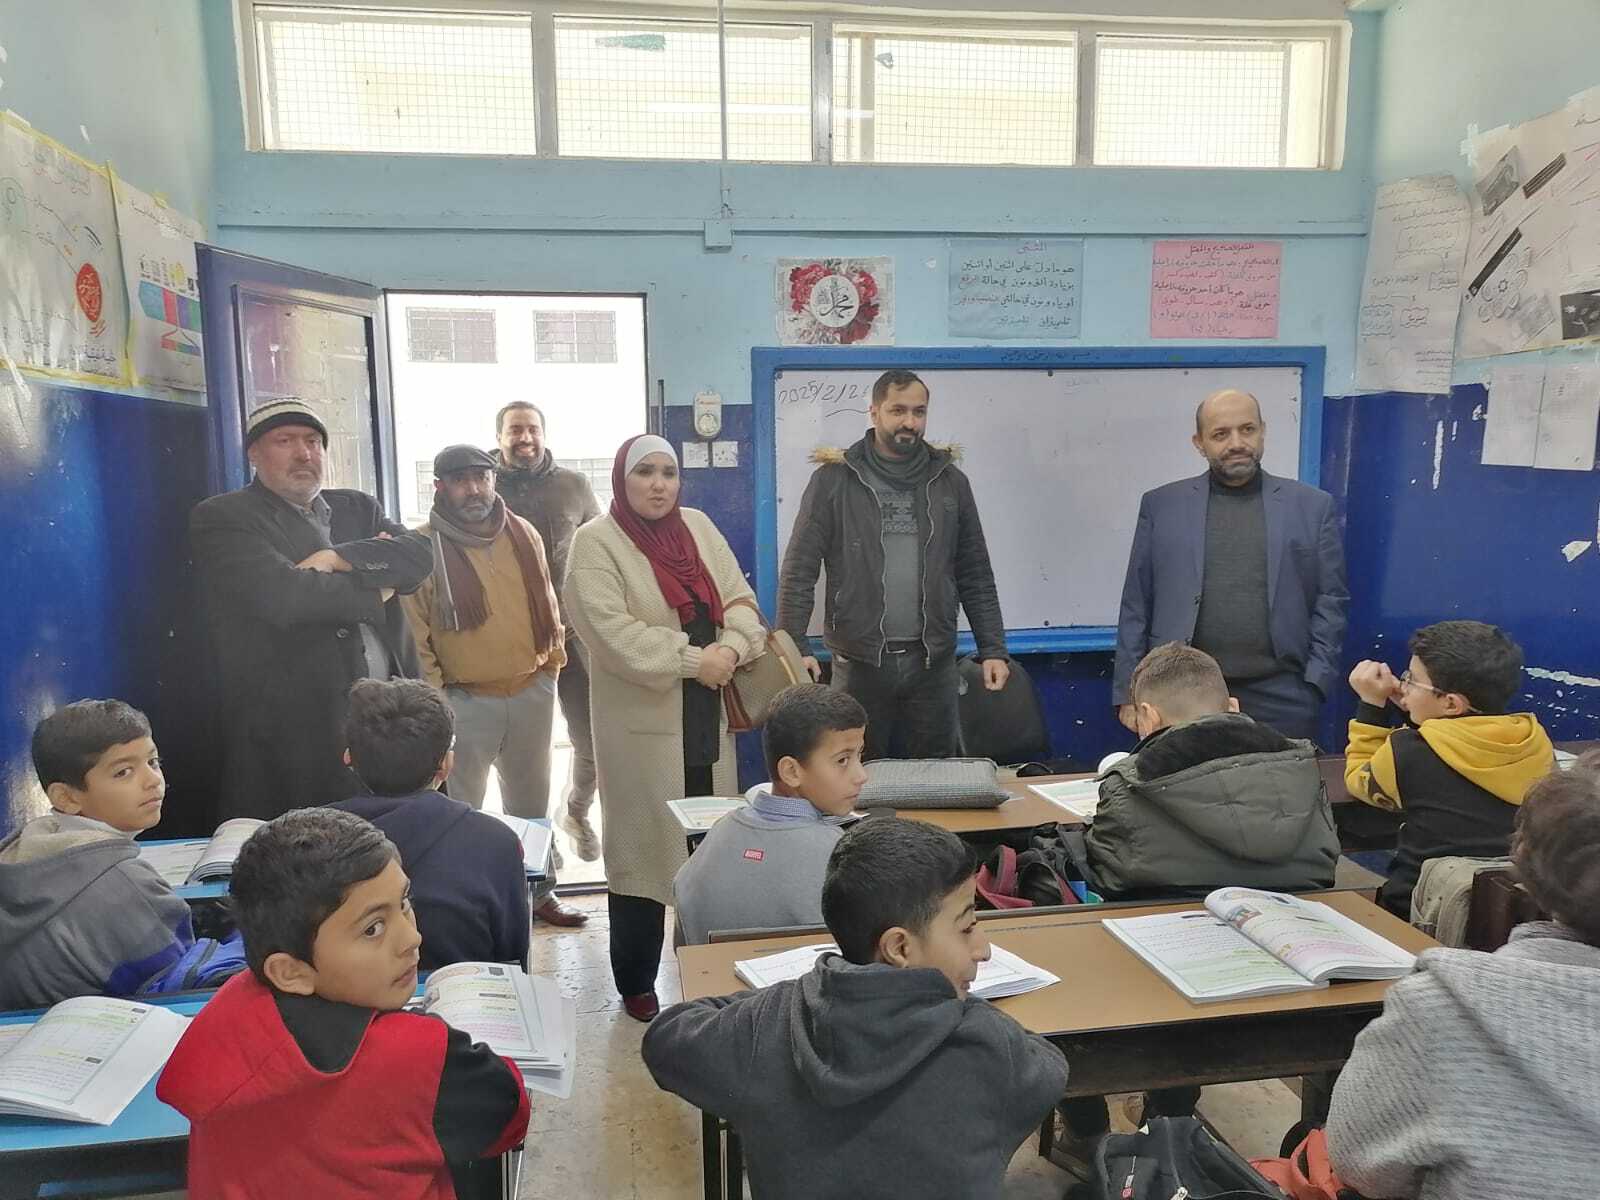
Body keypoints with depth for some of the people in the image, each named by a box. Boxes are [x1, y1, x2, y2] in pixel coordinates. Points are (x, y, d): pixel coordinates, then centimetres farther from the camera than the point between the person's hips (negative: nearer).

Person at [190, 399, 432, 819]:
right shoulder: (220, 519, -1)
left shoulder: (357, 508, 17)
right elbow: (281, 594, -17)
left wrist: (335, 558, -13)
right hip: (291, 734, -5)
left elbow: (419, 555, 0)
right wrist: (374, 587, -4)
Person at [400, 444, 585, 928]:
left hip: (531, 693, 5)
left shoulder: (524, 535, 4)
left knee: (531, 801, 18)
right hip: (464, 701, -4)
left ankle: (540, 892, 33)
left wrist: (552, 661, 10)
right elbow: (413, 632, -9)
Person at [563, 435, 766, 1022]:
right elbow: (611, 630, -18)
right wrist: (693, 660, -20)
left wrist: (731, 648, -14)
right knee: (644, 849, 3)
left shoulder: (698, 527, 10)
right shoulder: (596, 543, -7)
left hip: (706, 717, 5)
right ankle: (636, 985, 18)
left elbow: (739, 598, 7)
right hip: (641, 723, -5)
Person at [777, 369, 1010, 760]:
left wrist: (993, 649, 3)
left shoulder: (950, 481, 7)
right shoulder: (834, 480, -2)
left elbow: (976, 575, 9)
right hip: (859, 661, -2)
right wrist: (794, 647, -14)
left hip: (933, 660, 2)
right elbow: (799, 572, -4)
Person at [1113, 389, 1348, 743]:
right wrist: (1129, 692, 1)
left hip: (1280, 697, 0)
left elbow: (1331, 603, 7)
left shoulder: (1312, 506, 8)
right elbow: (1136, 606, 6)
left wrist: (1315, 685, -2)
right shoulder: (1161, 505, 7)